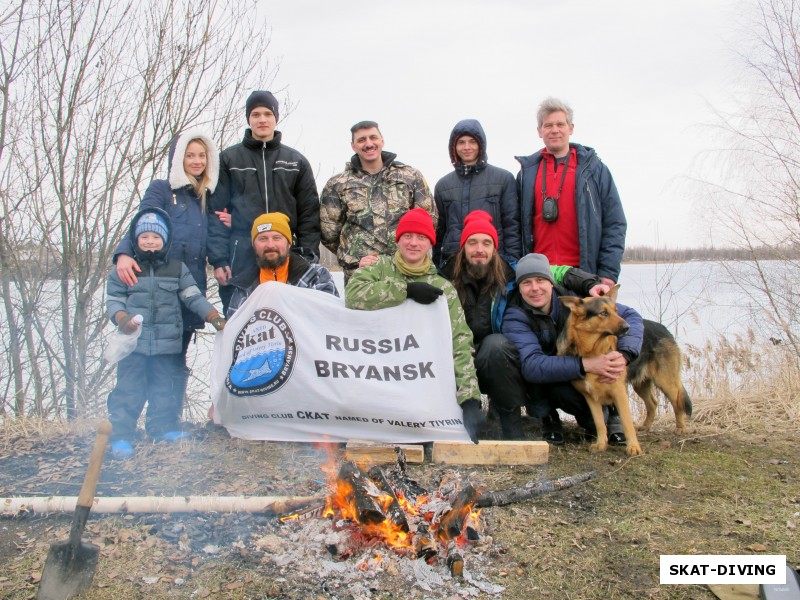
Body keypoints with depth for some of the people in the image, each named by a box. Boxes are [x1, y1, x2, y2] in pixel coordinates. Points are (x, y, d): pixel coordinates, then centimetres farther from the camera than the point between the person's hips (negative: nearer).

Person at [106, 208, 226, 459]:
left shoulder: (177, 269, 7)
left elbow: (193, 297, 4)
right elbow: (113, 299, 3)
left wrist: (215, 318, -8)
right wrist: (122, 318, -18)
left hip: (168, 343, 2)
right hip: (134, 343, -2)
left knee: (165, 388, 11)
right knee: (129, 389, -1)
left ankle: (164, 427, 23)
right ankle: (120, 435, 5)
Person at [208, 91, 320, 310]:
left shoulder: (297, 161, 13)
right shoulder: (229, 159, 9)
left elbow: (309, 214, 9)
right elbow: (216, 212, 4)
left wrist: (308, 257, -1)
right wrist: (218, 259, -6)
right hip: (240, 258, -1)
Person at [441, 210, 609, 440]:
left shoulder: (511, 273, -3)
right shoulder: (447, 278, -1)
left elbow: (557, 273, -1)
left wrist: (590, 283, -18)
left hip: (502, 358, -1)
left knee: (495, 344, -35)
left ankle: (512, 425, -19)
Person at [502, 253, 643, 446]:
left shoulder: (572, 297, -18)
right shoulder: (515, 317, -23)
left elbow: (631, 316, -18)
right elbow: (531, 366, -39)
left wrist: (624, 355, -38)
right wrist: (585, 365, -49)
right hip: (544, 387, -1)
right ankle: (547, 417, -4)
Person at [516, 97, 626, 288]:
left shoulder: (594, 168, 7)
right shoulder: (527, 172, 12)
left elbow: (615, 224, 3)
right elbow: (518, 225, 10)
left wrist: (608, 272, -6)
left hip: (583, 272, -1)